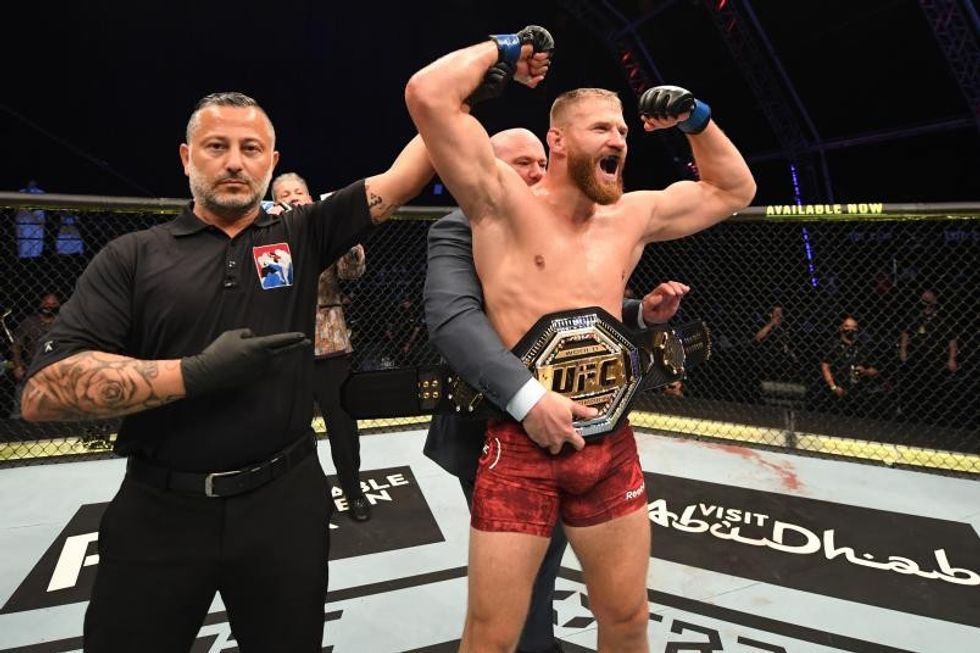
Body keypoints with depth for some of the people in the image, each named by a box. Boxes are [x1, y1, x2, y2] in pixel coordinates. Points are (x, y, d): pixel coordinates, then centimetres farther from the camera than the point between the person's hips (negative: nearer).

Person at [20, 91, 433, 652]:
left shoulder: (303, 237, 4)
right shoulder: (132, 258, 0)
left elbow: (405, 178, -1)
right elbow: (44, 391, -9)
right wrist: (195, 373, -17)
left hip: (286, 501, 1)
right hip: (158, 509, 0)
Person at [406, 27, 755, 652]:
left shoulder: (633, 216, 10)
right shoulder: (505, 202, -6)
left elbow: (734, 189, 24)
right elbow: (428, 95, -17)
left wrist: (696, 119, 11)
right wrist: (501, 48, -2)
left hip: (612, 447, 5)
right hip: (521, 446, -5)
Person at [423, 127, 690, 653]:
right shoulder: (460, 230, -14)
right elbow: (452, 316, -31)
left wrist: (642, 312, -8)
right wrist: (526, 396, -43)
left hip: (555, 424, 7)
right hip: (497, 430, -6)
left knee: (546, 550, 21)